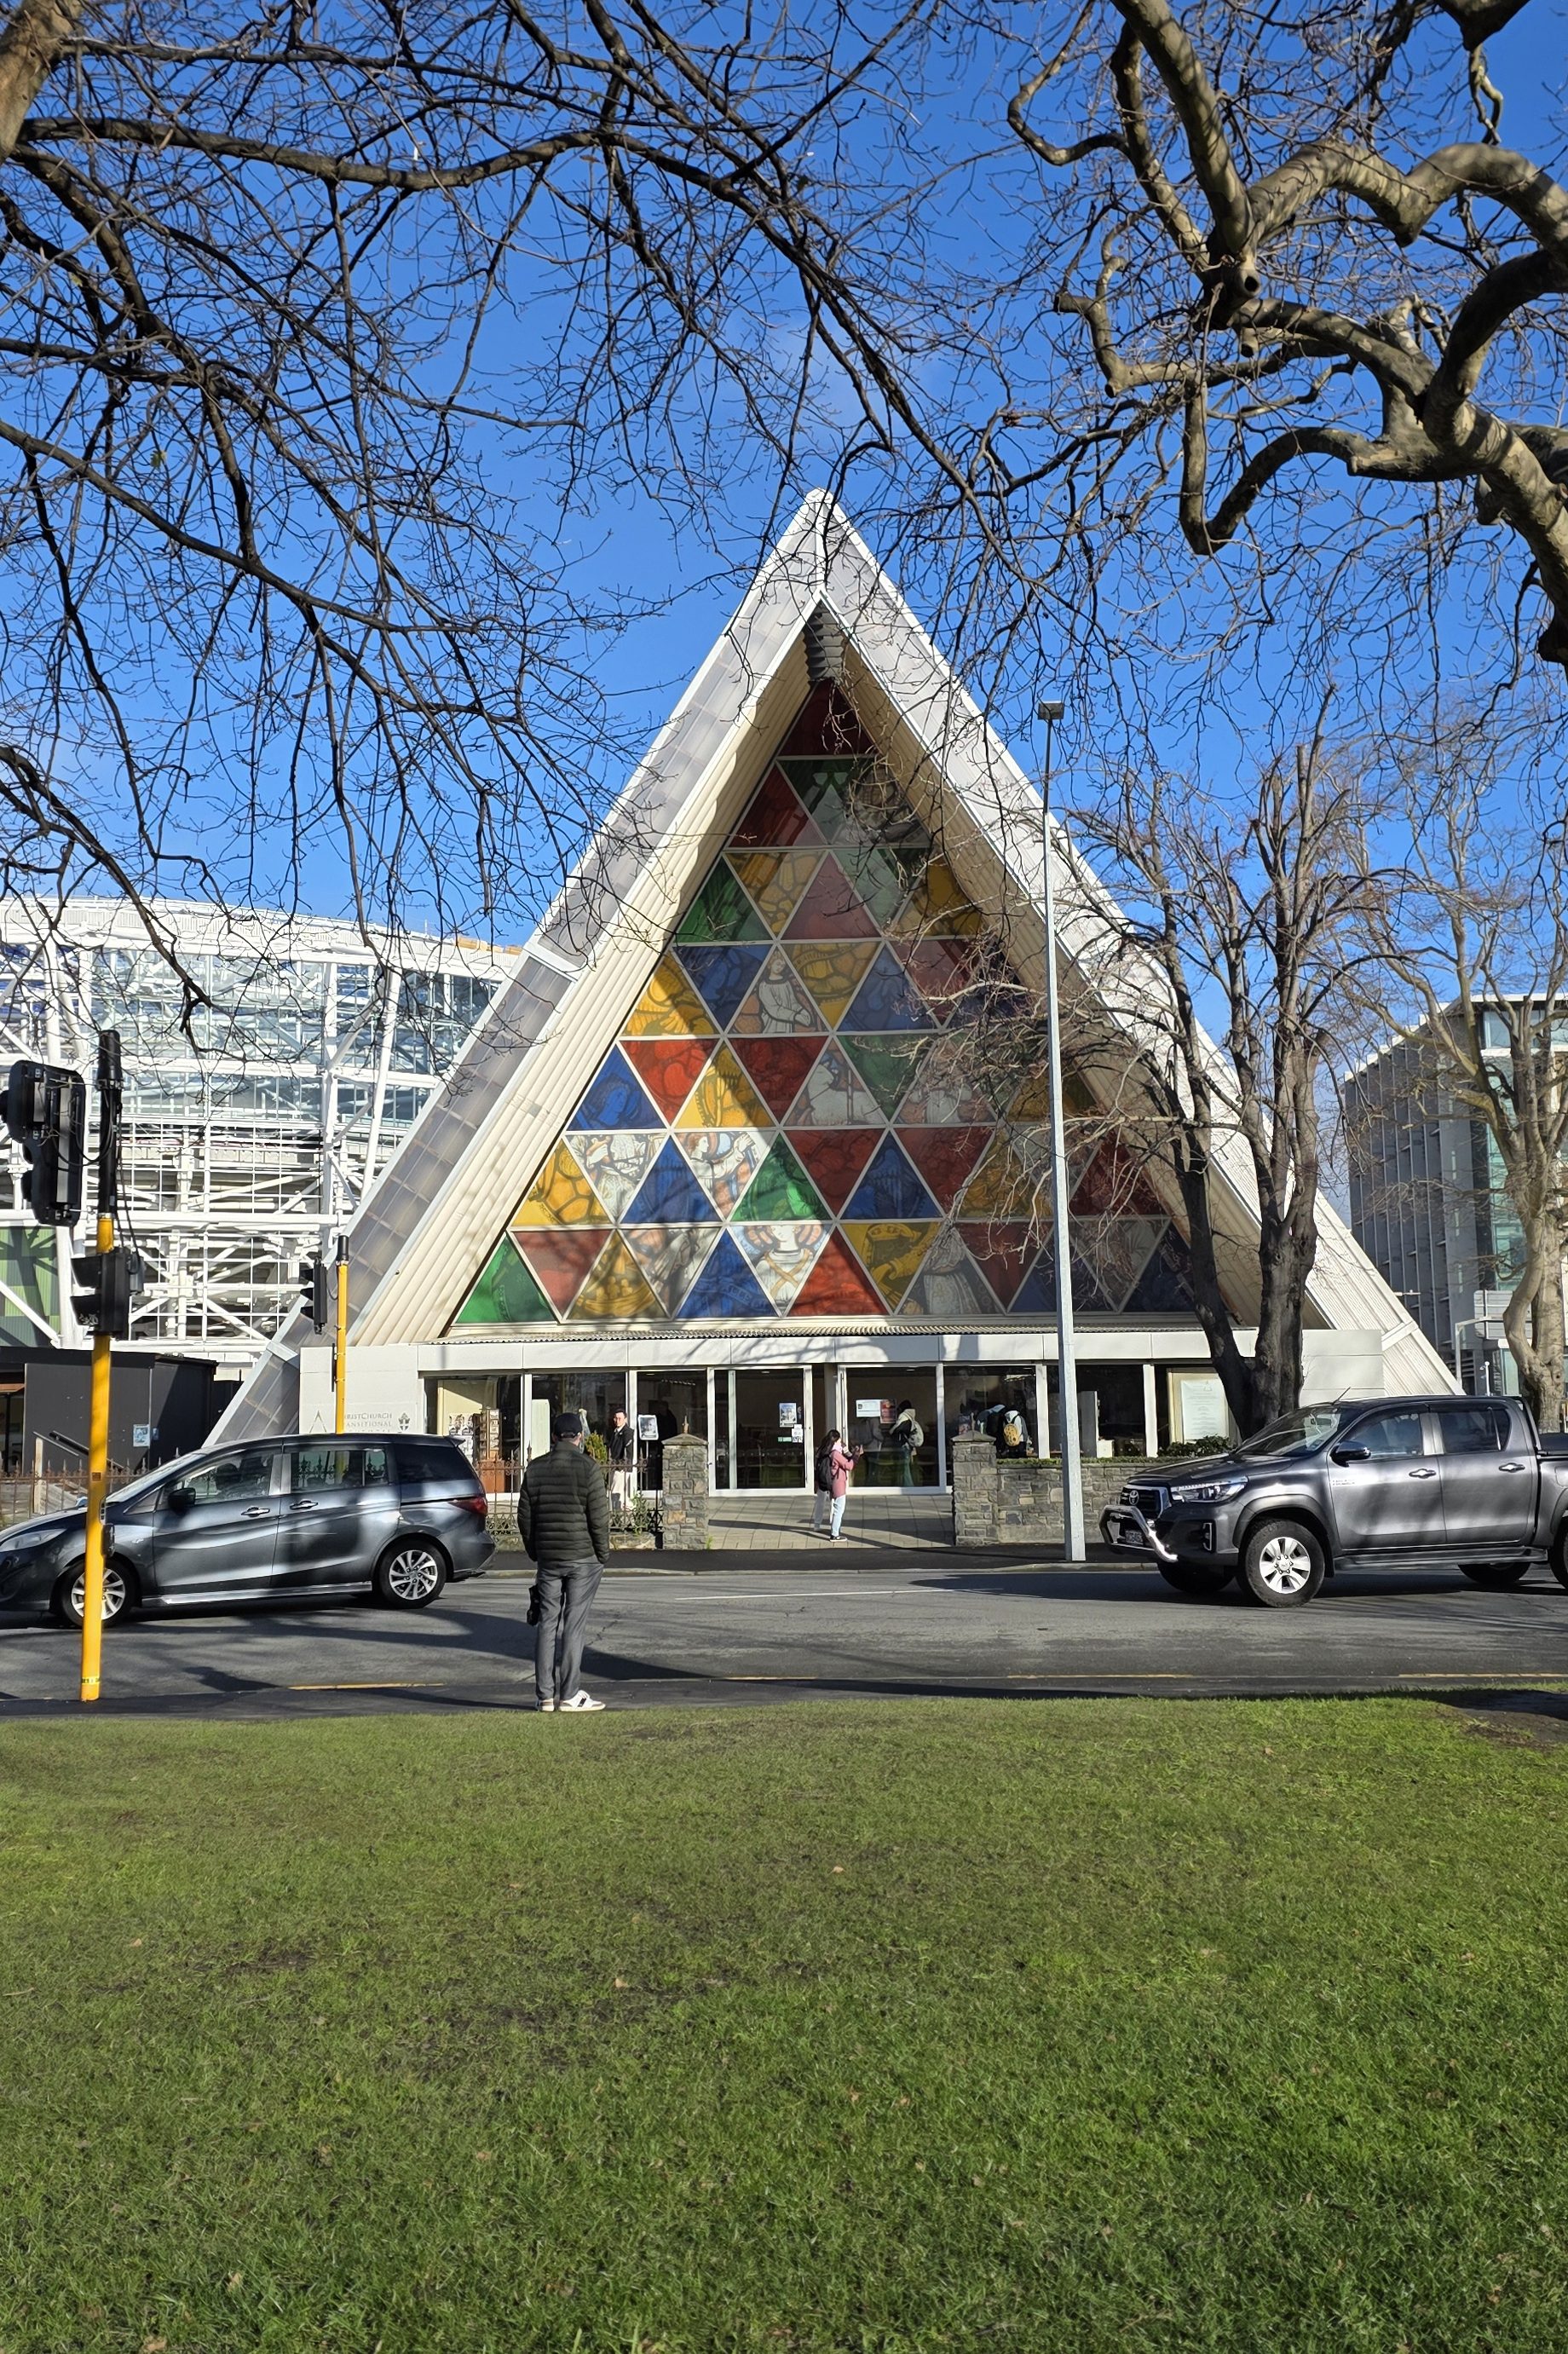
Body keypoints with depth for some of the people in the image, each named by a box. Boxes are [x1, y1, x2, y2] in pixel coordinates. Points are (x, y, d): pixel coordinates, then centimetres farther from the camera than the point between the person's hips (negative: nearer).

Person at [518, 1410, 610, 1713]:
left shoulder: (535, 1468, 7)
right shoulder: (588, 1467, -8)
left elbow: (524, 1515, 10)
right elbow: (599, 1517, -10)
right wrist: (603, 1555, 0)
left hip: (548, 1558, 4)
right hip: (583, 1557, -4)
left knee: (548, 1623, 8)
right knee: (573, 1625, -3)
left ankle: (546, 1694, 10)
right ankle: (570, 1695, -1)